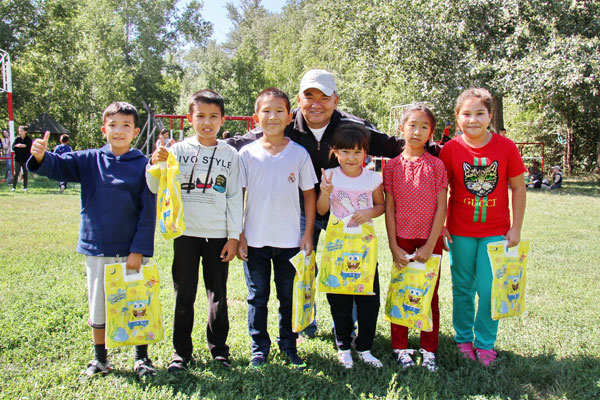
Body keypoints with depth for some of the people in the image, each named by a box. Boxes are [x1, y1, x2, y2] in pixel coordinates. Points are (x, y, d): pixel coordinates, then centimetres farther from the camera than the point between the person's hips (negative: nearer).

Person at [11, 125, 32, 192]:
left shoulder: (29, 140, -1)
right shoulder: (17, 139, 5)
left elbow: (30, 149, -6)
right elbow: (13, 147, 1)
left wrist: (25, 146, -21)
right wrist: (17, 146, -18)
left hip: (26, 159, -1)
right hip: (18, 159, 1)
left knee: (25, 173, 5)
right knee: (16, 173, 0)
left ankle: (25, 187, 15)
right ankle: (14, 187, 4)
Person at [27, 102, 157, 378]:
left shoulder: (143, 165, -5)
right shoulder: (89, 160, 2)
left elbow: (148, 212, -7)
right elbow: (58, 166, -10)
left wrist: (139, 250, -11)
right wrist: (40, 156, -33)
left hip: (131, 251, -2)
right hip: (96, 250, 2)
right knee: (98, 307, 14)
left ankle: (142, 358, 25)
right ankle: (99, 359, 31)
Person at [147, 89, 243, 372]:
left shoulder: (230, 155, 3)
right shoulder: (178, 150, 1)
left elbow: (235, 197, 4)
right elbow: (156, 189, -1)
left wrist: (234, 236, 0)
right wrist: (155, 164, -21)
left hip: (218, 235, 0)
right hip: (186, 232, 0)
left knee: (218, 295, 9)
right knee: (184, 295, 6)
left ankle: (218, 347, 25)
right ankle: (182, 351, 20)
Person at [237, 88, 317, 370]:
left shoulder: (299, 153, -2)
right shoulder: (247, 154, -2)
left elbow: (309, 194, 3)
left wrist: (308, 233, -1)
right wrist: (238, 235, -3)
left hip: (290, 240, 0)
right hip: (254, 240, 0)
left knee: (289, 296, 12)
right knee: (257, 296, 10)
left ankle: (289, 346, 29)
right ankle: (259, 347, 25)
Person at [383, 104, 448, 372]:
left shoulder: (436, 165, -3)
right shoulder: (393, 165, 0)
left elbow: (441, 207, -4)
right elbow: (389, 207, 0)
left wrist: (430, 245, -10)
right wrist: (394, 247, -5)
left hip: (430, 241, 0)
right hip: (402, 239, 1)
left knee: (430, 295, 8)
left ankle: (429, 350, 21)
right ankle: (400, 347, 22)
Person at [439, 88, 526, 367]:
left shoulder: (505, 147, -6)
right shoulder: (450, 150, -6)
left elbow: (518, 187, 1)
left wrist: (515, 228, -1)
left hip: (496, 231, 0)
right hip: (460, 233, 0)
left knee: (489, 289, 1)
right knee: (462, 289, 10)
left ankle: (485, 343, 19)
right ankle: (463, 339, 28)